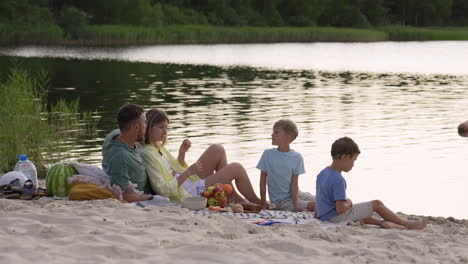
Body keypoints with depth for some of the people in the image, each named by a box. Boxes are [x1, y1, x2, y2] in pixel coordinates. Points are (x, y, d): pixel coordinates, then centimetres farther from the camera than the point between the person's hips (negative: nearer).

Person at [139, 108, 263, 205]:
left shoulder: (158, 147, 10)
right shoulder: (147, 153, -21)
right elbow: (163, 190, -27)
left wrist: (181, 154, 4)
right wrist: (187, 173, -24)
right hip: (188, 193, -10)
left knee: (218, 149, 8)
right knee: (236, 168, -5)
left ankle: (233, 198, 12)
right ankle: (256, 202, 21)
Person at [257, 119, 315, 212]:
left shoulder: (297, 157, -3)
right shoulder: (268, 154, -4)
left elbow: (294, 183, -8)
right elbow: (263, 180, 0)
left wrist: (295, 204, -20)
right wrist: (263, 203, -4)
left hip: (293, 195, 3)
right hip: (280, 200, -3)